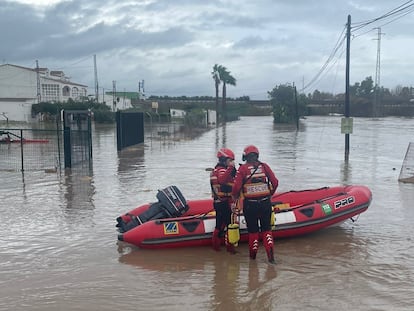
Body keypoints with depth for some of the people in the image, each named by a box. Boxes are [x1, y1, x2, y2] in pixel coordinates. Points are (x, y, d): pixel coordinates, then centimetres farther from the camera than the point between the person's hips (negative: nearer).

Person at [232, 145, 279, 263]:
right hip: (265, 203, 2)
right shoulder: (264, 166, 1)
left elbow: (237, 186, -13)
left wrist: (235, 197, 7)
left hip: (249, 204, -2)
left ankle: (253, 254, 25)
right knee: (266, 229, 14)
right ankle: (270, 255, 4)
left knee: (252, 230, 13)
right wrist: (270, 194, 16)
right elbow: (275, 182, -1)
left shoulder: (242, 168, -6)